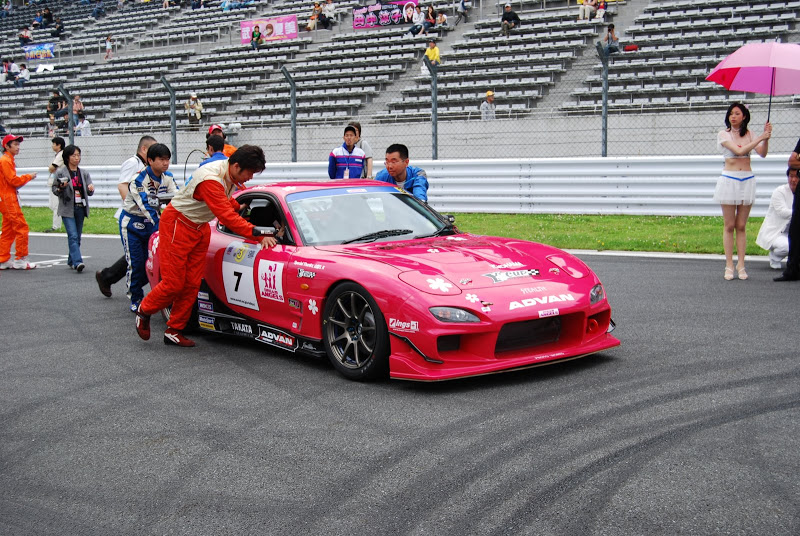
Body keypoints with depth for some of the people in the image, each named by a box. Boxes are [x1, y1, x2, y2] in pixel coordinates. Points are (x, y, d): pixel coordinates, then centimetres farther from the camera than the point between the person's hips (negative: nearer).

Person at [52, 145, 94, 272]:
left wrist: (91, 189, -10)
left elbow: (89, 192, 12)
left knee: (77, 237, 9)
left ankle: (71, 261, 22)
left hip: (80, 208, 5)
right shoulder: (61, 172, -1)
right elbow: (54, 189, 3)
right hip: (68, 209, -5)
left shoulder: (83, 173, 11)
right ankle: (77, 262, -23)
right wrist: (61, 188, -18)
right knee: (73, 236, -15)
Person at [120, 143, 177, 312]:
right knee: (136, 263, -6)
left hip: (151, 222, 6)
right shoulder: (138, 180, -24)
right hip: (132, 223, -5)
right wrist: (161, 228, -40)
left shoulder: (167, 177, -4)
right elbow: (146, 207, -31)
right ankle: (136, 300, 10)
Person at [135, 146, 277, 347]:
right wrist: (258, 234, -39)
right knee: (173, 283, -5)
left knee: (192, 283, 4)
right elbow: (226, 217, -36)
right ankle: (144, 311, 22)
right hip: (177, 225, -8)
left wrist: (237, 206, 0)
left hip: (200, 228, 8)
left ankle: (174, 331, 14)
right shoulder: (211, 180, -32)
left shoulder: (230, 174, -3)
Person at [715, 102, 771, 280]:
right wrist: (760, 138, -16)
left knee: (741, 226, 4)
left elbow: (762, 153, -2)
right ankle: (729, 266, 3)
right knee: (729, 226, -1)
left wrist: (766, 139, -17)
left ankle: (741, 266, 6)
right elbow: (739, 151, -15)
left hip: (747, 181, 3)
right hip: (729, 180, -3)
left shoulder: (749, 134, 9)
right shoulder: (723, 134, -1)